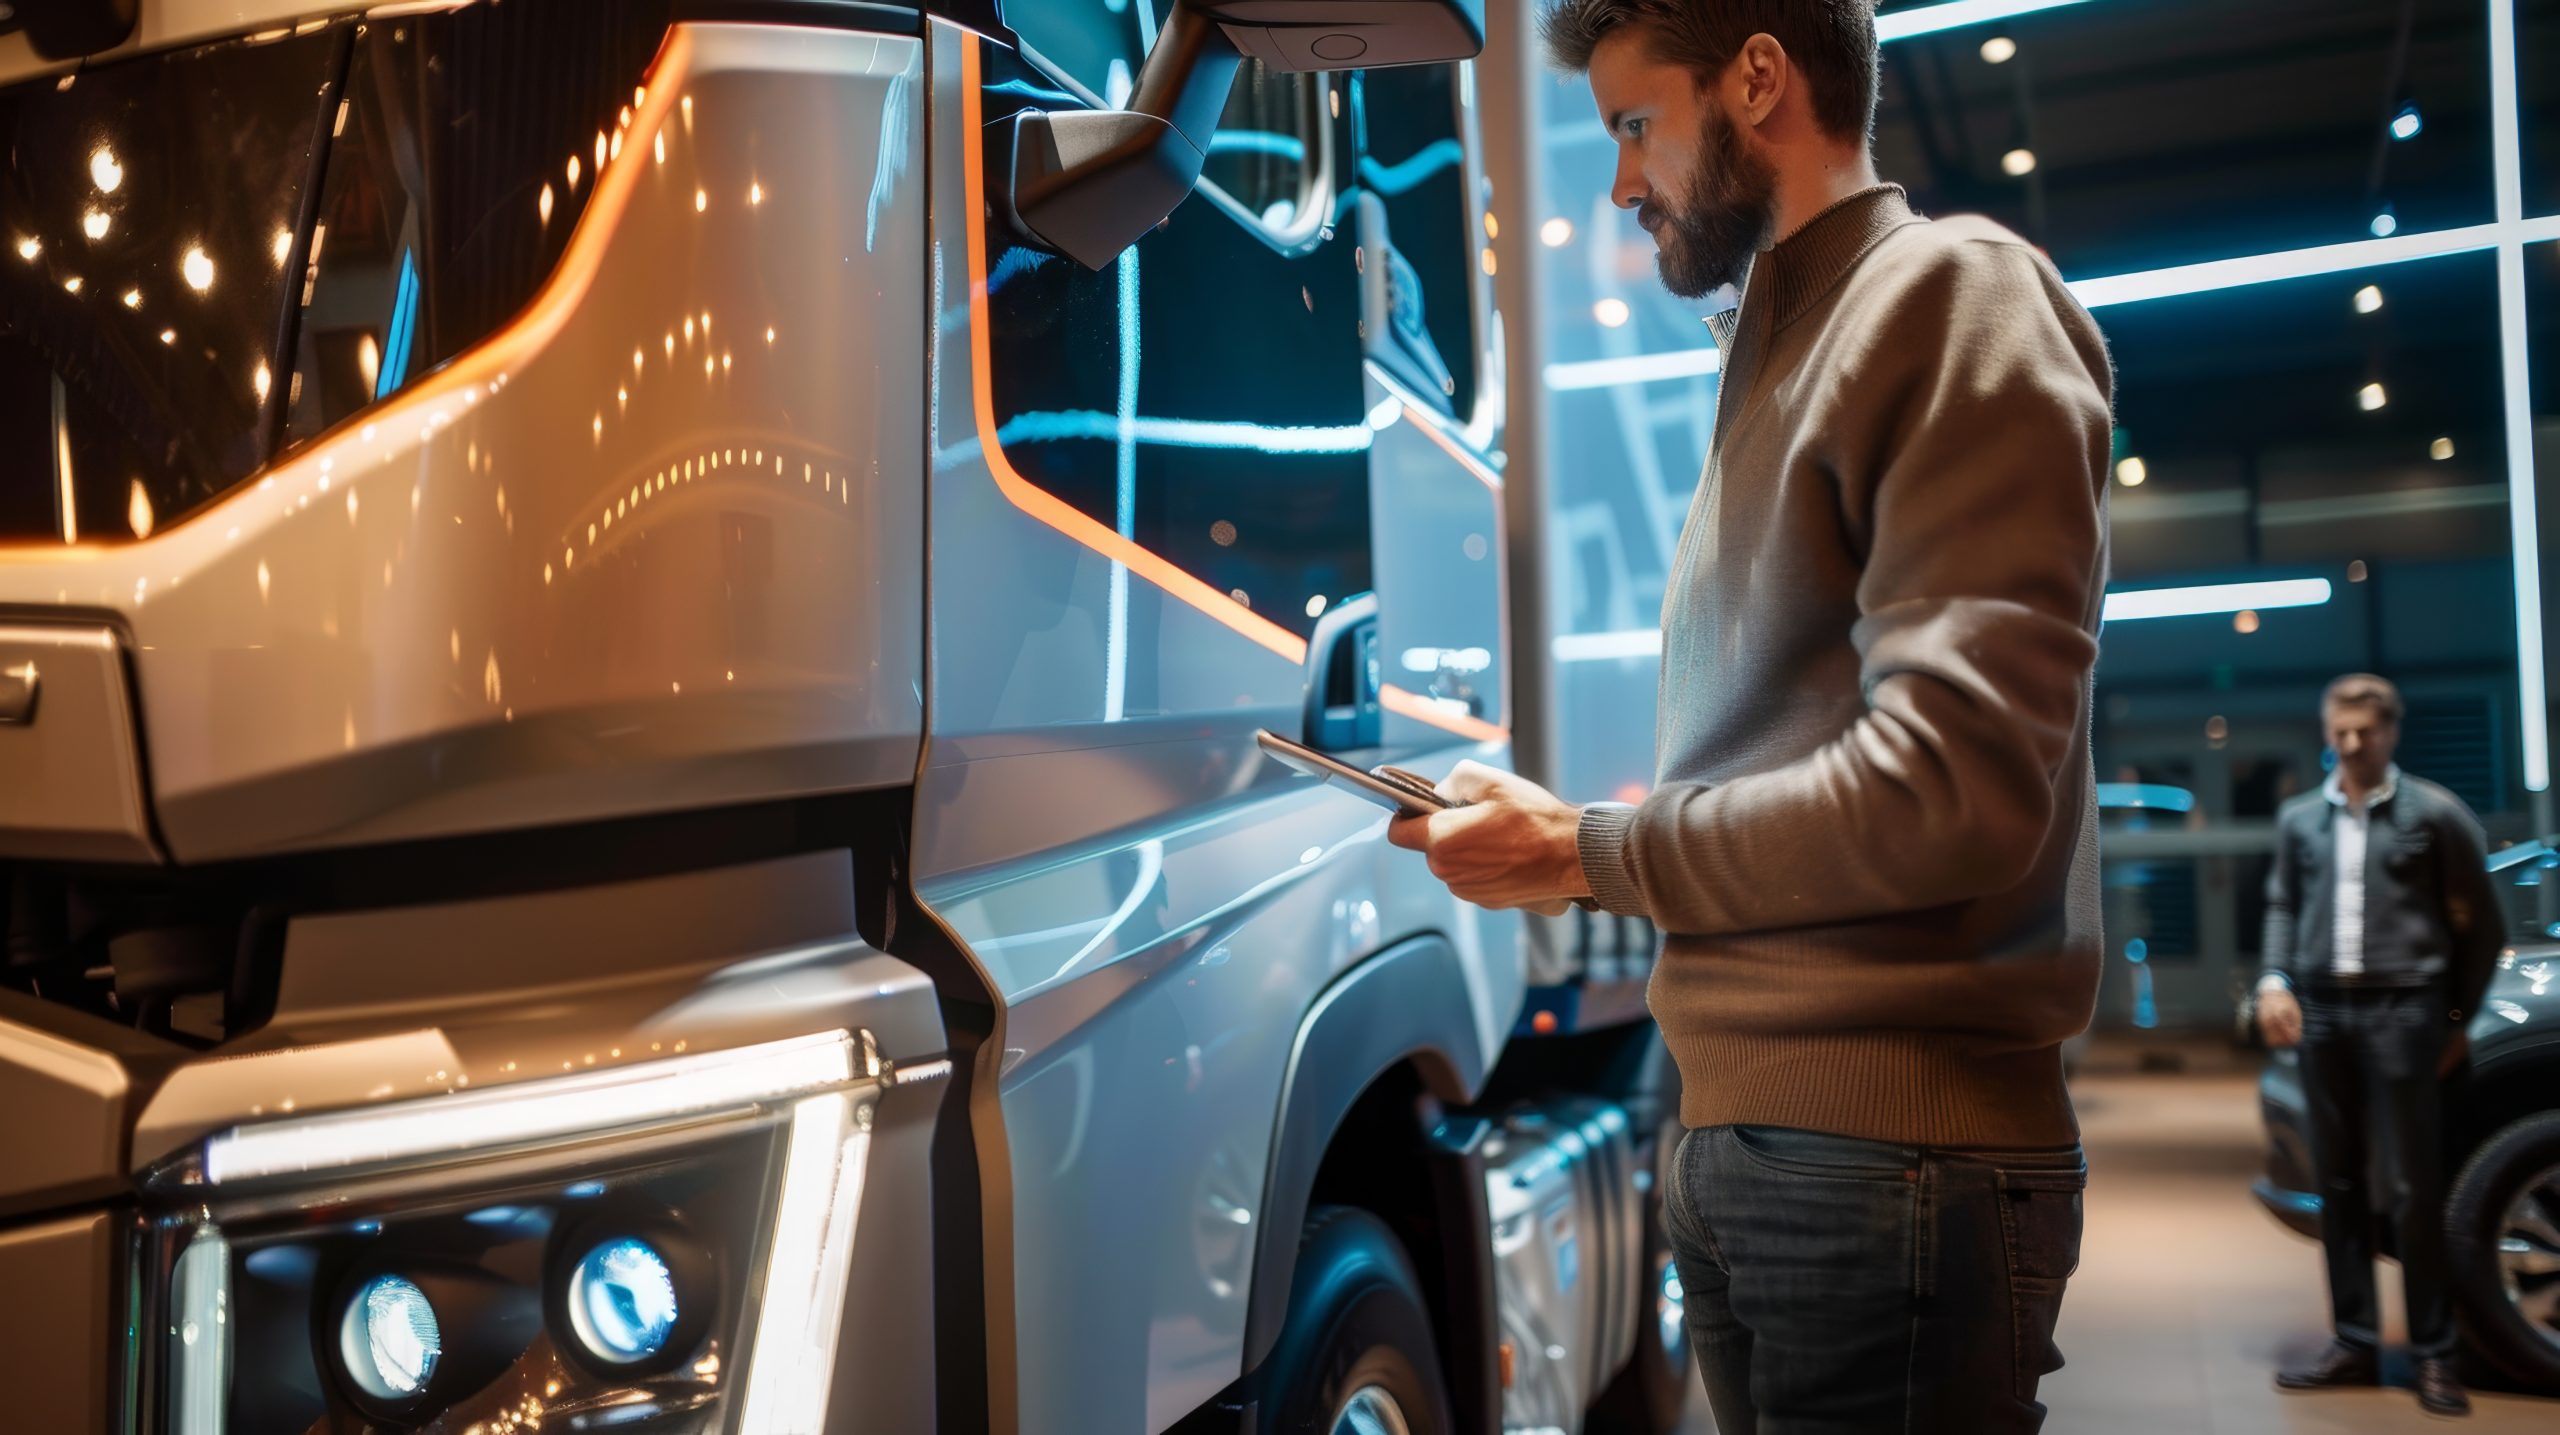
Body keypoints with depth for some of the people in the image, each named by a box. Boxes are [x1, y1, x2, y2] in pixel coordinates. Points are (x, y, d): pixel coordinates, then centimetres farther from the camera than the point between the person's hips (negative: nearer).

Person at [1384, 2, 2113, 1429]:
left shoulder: (1954, 294, -5)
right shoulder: (1774, 356, 21)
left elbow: (1951, 787, -18)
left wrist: (1588, 853, -9)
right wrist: (1557, 829, 5)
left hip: (1891, 1153, -8)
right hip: (1732, 1140, 8)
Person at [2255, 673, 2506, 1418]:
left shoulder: (2434, 813, 1)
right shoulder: (2299, 818, 13)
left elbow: (2481, 923, 5)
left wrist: (2459, 1017, 6)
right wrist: (2275, 979, 0)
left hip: (2401, 1008, -4)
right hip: (2320, 1010, 4)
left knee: (2414, 1186, -3)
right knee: (2338, 1183, 7)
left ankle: (2433, 1353, 7)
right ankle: (2356, 1343, 15)